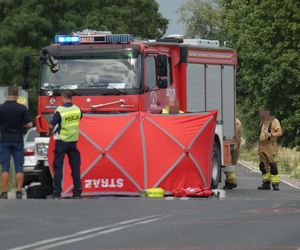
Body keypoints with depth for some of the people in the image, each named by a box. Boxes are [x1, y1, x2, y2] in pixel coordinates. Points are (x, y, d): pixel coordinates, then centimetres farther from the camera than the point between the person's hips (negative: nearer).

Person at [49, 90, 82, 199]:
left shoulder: (60, 111, -16)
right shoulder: (77, 110, -2)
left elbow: (51, 126, -13)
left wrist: (51, 131, 9)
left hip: (61, 142, -3)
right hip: (73, 141, 3)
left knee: (58, 167, 3)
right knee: (75, 167, 7)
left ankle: (57, 193, 0)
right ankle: (77, 192, 6)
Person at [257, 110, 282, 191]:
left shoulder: (274, 121, -4)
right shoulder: (262, 122, 18)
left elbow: (280, 133, -11)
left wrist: (271, 135, -27)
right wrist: (259, 146, 19)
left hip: (271, 146, -7)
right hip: (262, 147, 7)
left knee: (273, 165, -11)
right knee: (263, 166, 6)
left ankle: (275, 184, -10)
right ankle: (266, 183, 11)